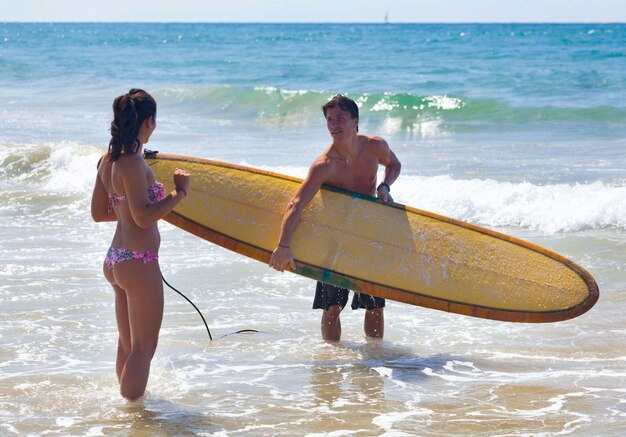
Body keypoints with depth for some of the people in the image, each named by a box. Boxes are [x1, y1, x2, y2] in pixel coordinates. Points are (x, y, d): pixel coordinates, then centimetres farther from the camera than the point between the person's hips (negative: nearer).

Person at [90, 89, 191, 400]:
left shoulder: (108, 160, 8)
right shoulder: (132, 163, -19)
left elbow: (99, 212, 14)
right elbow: (143, 218, -21)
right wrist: (179, 192, -13)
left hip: (114, 260, 9)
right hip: (138, 263, -9)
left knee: (127, 345, 22)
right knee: (143, 348, 2)